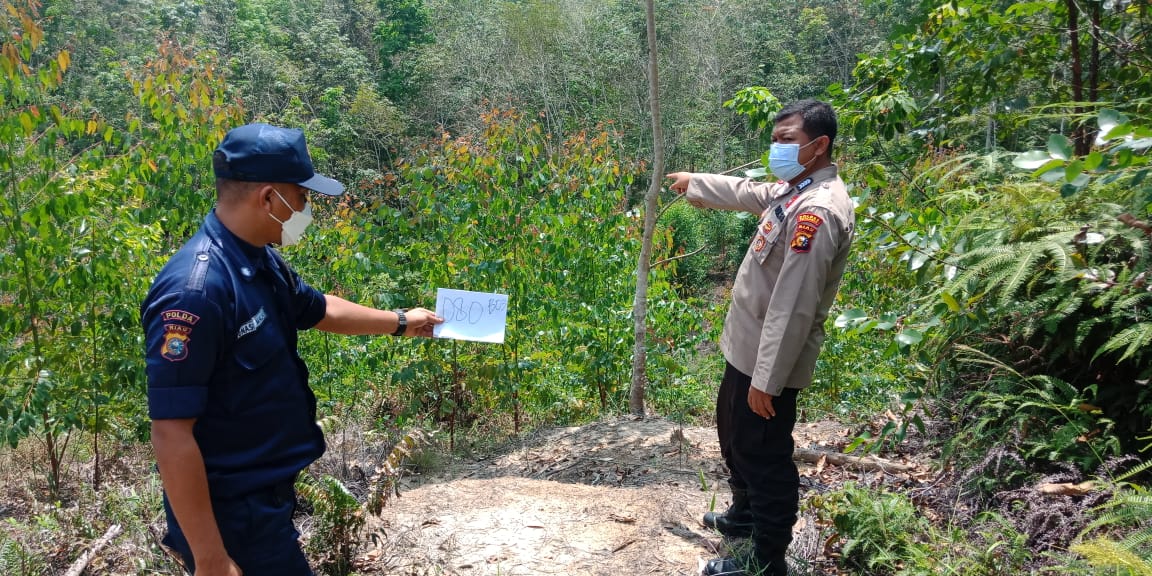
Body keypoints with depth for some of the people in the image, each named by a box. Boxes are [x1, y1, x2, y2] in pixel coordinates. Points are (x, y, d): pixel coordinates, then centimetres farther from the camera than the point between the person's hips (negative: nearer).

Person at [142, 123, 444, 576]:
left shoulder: (261, 262, 2)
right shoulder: (196, 289, -27)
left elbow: (321, 310, 22)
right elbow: (171, 435, -27)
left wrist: (401, 322, 33)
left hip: (267, 496, 9)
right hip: (232, 515, -9)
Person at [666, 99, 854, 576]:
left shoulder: (818, 211, -25)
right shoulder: (795, 191, 7)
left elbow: (793, 306, -27)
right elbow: (747, 193, 28)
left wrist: (767, 379, -25)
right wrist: (694, 183, 40)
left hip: (769, 360, -10)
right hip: (747, 346, 10)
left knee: (764, 456, 4)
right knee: (734, 434, 26)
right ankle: (745, 513, 48)